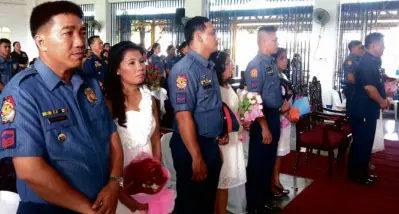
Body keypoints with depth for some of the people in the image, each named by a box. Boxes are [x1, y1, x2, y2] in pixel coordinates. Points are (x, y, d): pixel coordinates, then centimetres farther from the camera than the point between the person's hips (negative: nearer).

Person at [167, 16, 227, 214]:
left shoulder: (209, 67, 9)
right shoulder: (185, 70, -20)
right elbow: (183, 116, -25)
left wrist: (221, 132, 15)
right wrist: (197, 158, -25)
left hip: (211, 143, 8)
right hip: (192, 146, -8)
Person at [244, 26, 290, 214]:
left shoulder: (272, 62, 9)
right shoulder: (256, 65, -18)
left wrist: (282, 104, 6)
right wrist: (264, 127, -22)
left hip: (274, 116, 9)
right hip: (262, 118, -9)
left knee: (269, 161, 19)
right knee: (257, 163, 4)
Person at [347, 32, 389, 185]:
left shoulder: (374, 61, 13)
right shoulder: (367, 62, -18)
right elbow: (369, 87, -24)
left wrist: (383, 99, 11)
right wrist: (382, 102, -10)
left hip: (369, 110, 10)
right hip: (362, 110, -10)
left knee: (366, 142, 16)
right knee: (360, 143, -1)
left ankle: (363, 172, 26)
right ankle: (356, 175, 11)